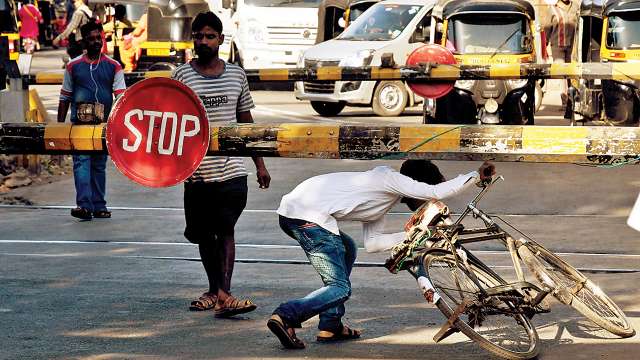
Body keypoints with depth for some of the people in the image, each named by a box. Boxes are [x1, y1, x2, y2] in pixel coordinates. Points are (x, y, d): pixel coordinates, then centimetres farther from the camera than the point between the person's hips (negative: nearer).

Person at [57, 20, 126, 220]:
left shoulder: (113, 66, 6)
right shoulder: (73, 66, 7)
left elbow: (121, 96, -2)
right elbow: (65, 98, 12)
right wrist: (59, 125, 8)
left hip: (104, 123, 1)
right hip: (79, 123, -1)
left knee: (99, 165, 9)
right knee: (81, 161, -14)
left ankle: (99, 206, 15)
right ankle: (84, 205, -23)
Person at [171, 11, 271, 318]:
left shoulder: (236, 74, 9)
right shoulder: (182, 76, 1)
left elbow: (246, 121, 16)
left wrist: (259, 163, 14)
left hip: (232, 169, 0)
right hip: (197, 173, 0)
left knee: (225, 231, -8)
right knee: (205, 235, 9)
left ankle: (223, 295, -15)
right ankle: (214, 290, 22)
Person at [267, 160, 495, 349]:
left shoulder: (382, 196, 29)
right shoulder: (391, 178, 2)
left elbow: (372, 243, 22)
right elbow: (437, 192, -9)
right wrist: (477, 175, 0)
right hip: (309, 215, -10)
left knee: (346, 249, 29)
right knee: (340, 289, -6)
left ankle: (330, 326, 23)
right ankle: (286, 317, -20)